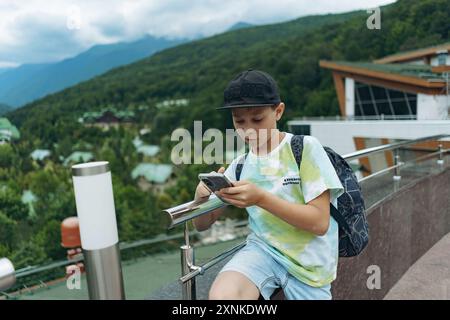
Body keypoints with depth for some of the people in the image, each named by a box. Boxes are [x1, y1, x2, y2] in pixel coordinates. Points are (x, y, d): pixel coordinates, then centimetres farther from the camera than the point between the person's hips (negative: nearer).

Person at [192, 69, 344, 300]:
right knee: (221, 296, -26)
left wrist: (261, 198, -26)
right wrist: (201, 194, -17)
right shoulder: (240, 165, 3)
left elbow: (320, 223, -14)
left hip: (308, 263, -2)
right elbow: (202, 224, 6)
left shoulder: (306, 147, -10)